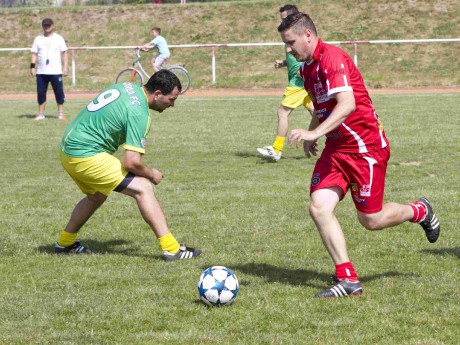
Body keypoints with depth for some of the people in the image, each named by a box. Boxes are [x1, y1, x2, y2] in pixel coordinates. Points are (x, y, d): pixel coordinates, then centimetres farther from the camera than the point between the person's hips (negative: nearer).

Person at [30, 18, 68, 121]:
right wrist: (32, 66, -1)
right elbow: (34, 53, 10)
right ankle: (41, 114, 9)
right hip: (41, 72, 2)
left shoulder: (58, 38, 5)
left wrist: (65, 67, -6)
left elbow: (64, 53, 3)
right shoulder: (38, 39, 12)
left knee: (59, 92, -2)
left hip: (56, 71, -2)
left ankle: (60, 113, 4)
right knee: (41, 93, 3)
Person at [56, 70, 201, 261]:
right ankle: (171, 249, -12)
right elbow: (131, 162, -23)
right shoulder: (138, 114, -19)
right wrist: (151, 174, -4)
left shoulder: (127, 87, 9)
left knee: (96, 196, 31)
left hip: (68, 148, 10)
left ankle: (65, 243, 42)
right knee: (143, 188, -10)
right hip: (87, 157, -10)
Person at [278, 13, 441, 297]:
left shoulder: (331, 58, -19)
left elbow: (347, 103, -32)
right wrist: (310, 135, 14)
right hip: (335, 148, 9)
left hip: (366, 147, -8)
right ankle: (348, 279, -6)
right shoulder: (307, 67, 11)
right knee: (319, 207, -10)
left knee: (371, 220, 0)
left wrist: (315, 133, -40)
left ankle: (420, 211, 31)